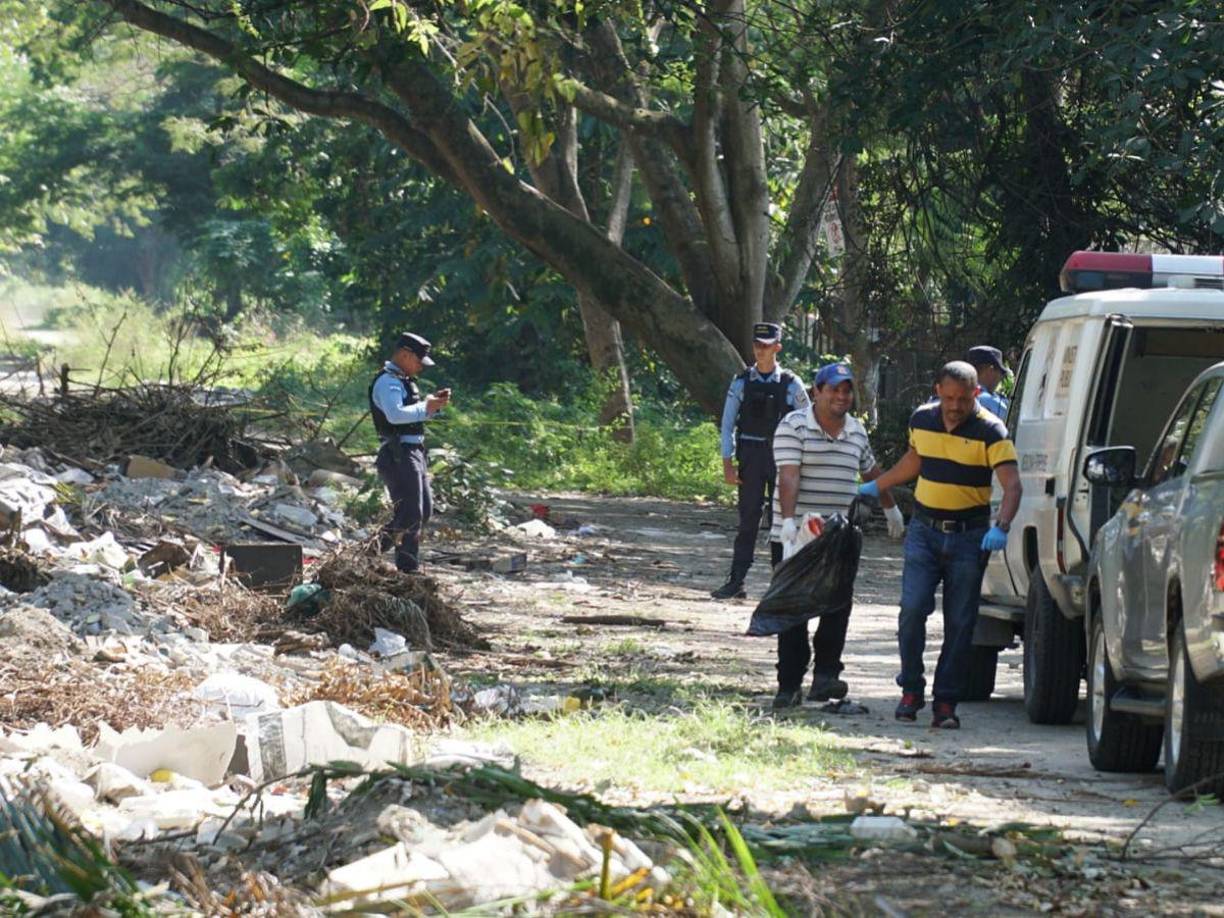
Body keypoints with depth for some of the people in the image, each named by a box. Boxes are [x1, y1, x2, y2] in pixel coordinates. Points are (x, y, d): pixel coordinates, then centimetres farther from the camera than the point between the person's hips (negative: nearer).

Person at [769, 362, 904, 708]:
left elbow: (871, 472, 30)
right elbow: (788, 476, -19)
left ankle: (825, 676, -4)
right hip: (794, 537, -4)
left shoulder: (856, 432, 12)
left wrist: (891, 508, 41)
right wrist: (789, 521, -32)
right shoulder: (794, 427, -7)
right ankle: (789, 686, 2)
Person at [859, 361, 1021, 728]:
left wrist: (1001, 527, -33)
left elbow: (1012, 483, -18)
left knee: (960, 623, 0)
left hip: (968, 535, -2)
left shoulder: (990, 431, -10)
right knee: (912, 609, -11)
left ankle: (946, 702, 6)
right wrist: (876, 486, 29)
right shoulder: (922, 420, 3)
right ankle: (911, 690, 3)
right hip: (924, 529, 3)